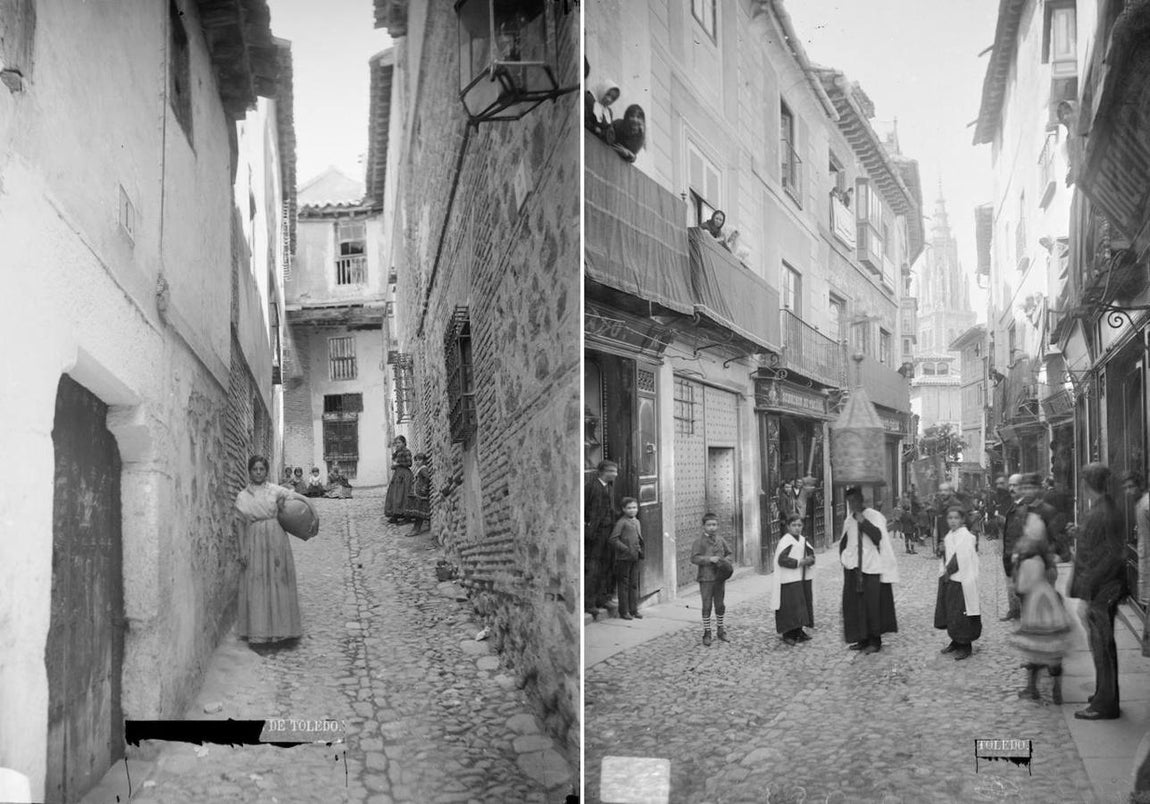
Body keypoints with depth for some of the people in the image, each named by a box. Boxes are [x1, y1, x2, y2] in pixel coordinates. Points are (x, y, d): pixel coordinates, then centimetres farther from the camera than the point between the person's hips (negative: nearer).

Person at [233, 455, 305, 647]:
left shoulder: (275, 490, 2)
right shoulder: (242, 497, 5)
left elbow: (301, 499, 7)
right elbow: (240, 525, 7)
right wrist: (242, 550, 2)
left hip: (276, 540, -1)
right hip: (254, 543, 1)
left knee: (278, 583, 2)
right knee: (256, 587, 1)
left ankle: (279, 628, 10)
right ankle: (258, 631, 7)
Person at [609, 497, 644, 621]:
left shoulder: (637, 522, 13)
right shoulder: (621, 522, -11)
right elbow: (613, 539, -16)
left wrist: (640, 550, 9)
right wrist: (626, 549, -19)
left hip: (635, 558, 7)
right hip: (623, 558, -7)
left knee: (634, 584, 11)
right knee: (624, 585, 0)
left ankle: (634, 610, 19)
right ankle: (624, 612, 6)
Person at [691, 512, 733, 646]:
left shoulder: (721, 540, 7)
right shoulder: (699, 541, -7)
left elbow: (728, 553, 17)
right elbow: (694, 558, -14)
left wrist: (725, 560, -4)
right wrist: (709, 559, -22)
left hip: (720, 578, 4)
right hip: (706, 579, -4)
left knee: (720, 605, 12)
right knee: (707, 606, 1)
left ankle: (721, 631, 26)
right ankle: (707, 633, 10)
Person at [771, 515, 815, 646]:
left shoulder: (802, 540, 9)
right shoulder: (785, 541, -14)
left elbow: (811, 554, 13)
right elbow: (781, 560, -21)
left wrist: (810, 560, -11)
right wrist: (800, 562, -21)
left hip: (801, 580, 7)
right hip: (788, 581, -7)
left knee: (800, 607, 10)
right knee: (789, 608, -5)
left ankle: (798, 632, 21)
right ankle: (788, 635, 4)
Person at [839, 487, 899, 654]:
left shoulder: (875, 516, -7)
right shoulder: (849, 520, 10)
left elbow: (878, 536, -23)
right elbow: (843, 542, 20)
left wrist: (863, 521, -23)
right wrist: (843, 557, 8)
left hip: (872, 567, -6)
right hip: (854, 568, 6)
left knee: (872, 603, -3)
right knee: (855, 604, 5)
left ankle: (875, 640, 6)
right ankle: (862, 639, 14)